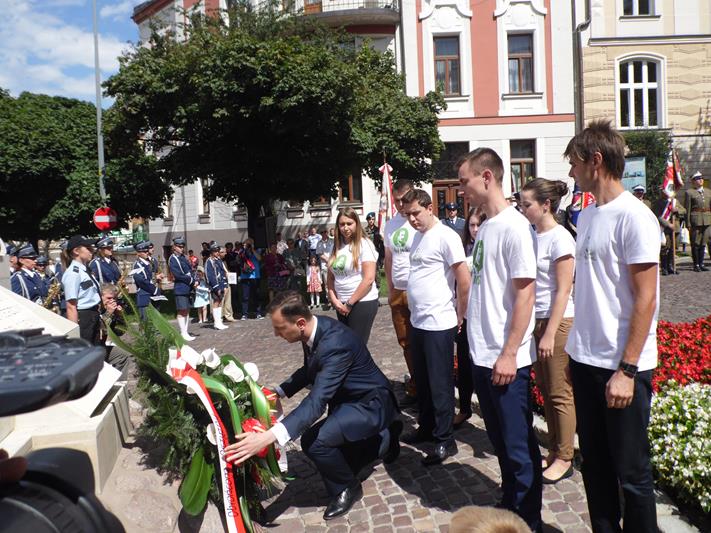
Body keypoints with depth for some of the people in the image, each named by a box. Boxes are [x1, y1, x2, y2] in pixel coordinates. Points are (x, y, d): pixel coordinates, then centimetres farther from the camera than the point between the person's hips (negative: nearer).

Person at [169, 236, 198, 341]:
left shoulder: (184, 257, 16)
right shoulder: (172, 259, -9)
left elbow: (190, 271, 15)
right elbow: (178, 275, -17)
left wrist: (195, 281, -3)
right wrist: (191, 281, -13)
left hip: (188, 288, 8)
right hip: (180, 289, -8)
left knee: (187, 311, 11)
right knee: (182, 311, -3)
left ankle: (185, 332, 18)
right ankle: (183, 334, 1)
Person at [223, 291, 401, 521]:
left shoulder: (335, 343, -36)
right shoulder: (315, 328, -9)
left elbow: (316, 401, -44)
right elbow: (309, 371, 10)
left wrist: (267, 437, -53)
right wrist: (278, 392, -5)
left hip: (370, 403, -9)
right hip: (349, 399, 9)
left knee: (315, 441, -28)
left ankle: (346, 488, 1)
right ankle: (384, 438, 35)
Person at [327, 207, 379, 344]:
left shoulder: (364, 245, -10)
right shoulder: (336, 246, 8)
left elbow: (369, 279, -16)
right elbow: (330, 277, 12)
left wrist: (350, 303, -12)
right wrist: (334, 300, -3)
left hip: (362, 303, -6)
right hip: (341, 305, 6)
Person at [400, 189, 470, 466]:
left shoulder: (446, 236, -14)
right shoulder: (417, 237, 12)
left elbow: (464, 279, -15)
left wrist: (460, 316, -8)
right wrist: (414, 310, 13)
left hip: (439, 324, -8)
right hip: (417, 322, 8)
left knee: (440, 383, 2)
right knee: (422, 380, 18)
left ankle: (445, 440, 14)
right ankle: (426, 427, 34)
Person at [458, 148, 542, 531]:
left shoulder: (514, 227, -15)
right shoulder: (485, 227, 10)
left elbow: (525, 293, -17)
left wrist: (509, 354, -18)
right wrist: (473, 332, 13)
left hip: (506, 358, -8)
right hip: (482, 354, 8)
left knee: (518, 444, 6)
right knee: (499, 438, 21)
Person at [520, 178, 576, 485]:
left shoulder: (559, 238, -13)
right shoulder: (532, 236, 8)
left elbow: (563, 292, -15)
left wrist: (550, 334, -17)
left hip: (557, 321, -8)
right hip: (536, 320, 8)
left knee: (560, 394, 3)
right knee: (545, 390, 15)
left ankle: (564, 459, 17)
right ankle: (554, 451, 29)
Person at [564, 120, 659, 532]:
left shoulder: (634, 217, -14)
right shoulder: (587, 215, 10)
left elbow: (645, 300, -16)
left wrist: (626, 370, -17)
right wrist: (577, 346, 12)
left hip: (622, 366, -8)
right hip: (586, 359, 8)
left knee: (632, 472, 7)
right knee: (595, 463, 18)